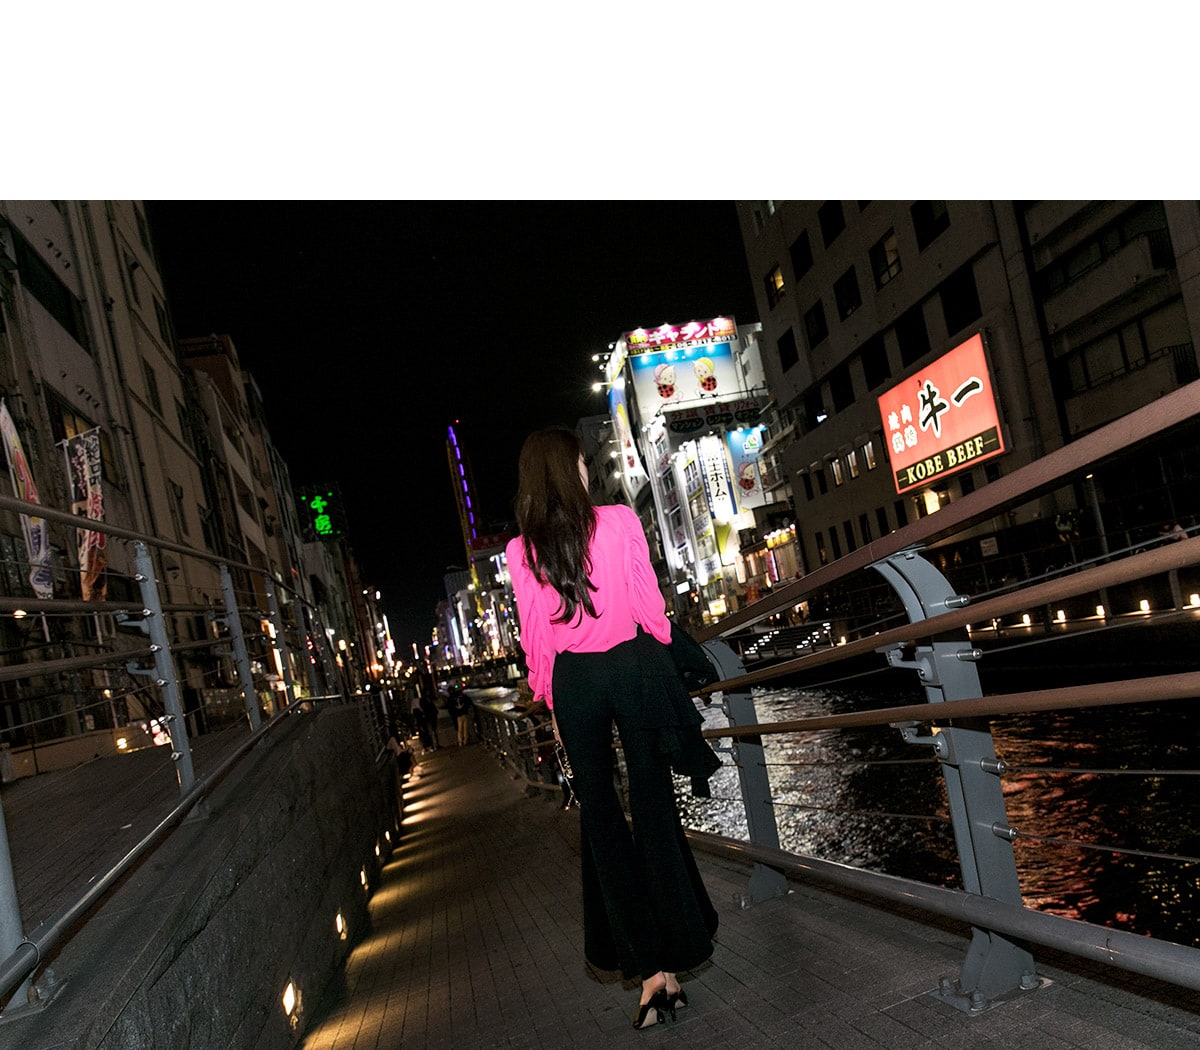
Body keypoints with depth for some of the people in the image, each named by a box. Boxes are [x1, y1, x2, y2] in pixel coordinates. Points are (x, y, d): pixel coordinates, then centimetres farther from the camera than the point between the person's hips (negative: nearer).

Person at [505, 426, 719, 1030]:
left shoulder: (520, 550, -1)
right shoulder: (620, 523, -6)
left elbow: (535, 635, 1)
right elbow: (650, 603, -2)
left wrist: (552, 705, 11)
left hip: (574, 683, 1)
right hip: (634, 665, -1)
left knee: (599, 812, 11)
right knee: (651, 805, 8)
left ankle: (647, 965, 11)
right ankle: (669, 962, 14)